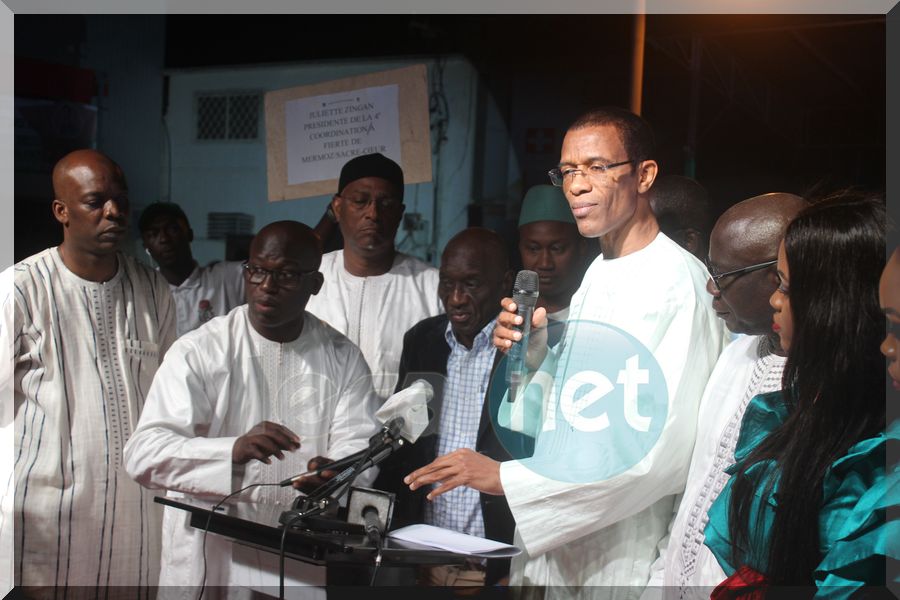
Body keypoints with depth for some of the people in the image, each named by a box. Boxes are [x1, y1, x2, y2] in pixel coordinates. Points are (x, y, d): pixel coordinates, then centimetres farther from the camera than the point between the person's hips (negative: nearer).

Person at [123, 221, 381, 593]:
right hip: (209, 559, -2)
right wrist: (233, 451, -30)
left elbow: (358, 449, -1)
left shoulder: (344, 359, 6)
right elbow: (143, 454, -13)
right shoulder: (197, 352, -3)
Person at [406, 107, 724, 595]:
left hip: (620, 562, -7)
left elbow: (665, 451, -26)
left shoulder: (680, 281, -17)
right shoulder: (597, 273, 10)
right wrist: (533, 351, -5)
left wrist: (507, 478, -23)